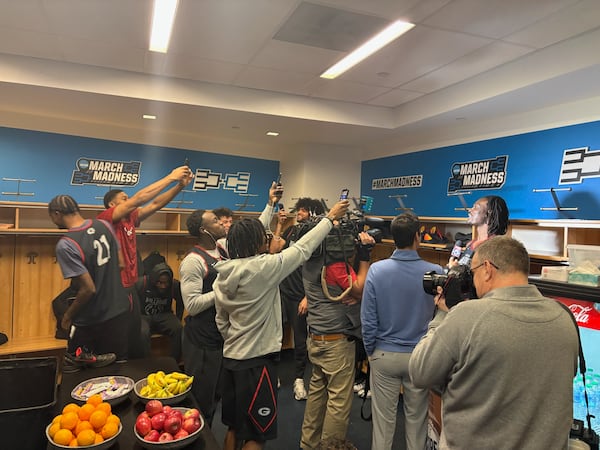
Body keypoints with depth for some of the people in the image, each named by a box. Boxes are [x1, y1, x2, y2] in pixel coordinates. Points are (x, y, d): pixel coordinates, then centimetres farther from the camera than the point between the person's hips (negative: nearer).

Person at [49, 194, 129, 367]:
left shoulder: (65, 245, -21)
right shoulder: (104, 225, -4)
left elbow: (88, 288, -21)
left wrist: (67, 316, -7)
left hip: (91, 321, -5)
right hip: (120, 310, 5)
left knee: (74, 368, 18)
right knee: (119, 364, 19)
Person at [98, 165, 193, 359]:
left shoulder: (130, 218, 7)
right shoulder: (106, 218, -13)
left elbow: (155, 204, 5)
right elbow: (139, 198, -21)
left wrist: (180, 185, -8)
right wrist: (170, 177, -18)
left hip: (130, 286, 8)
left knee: (135, 334, 17)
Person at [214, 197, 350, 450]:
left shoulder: (223, 275, 2)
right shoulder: (262, 268, -20)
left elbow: (221, 321, 10)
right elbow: (301, 249, -10)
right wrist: (330, 218, 0)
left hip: (231, 358, 8)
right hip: (257, 360, -8)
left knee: (234, 426, 21)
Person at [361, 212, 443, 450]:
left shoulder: (376, 270, -15)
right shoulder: (436, 272, -16)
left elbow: (368, 319, -11)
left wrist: (370, 351, 6)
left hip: (384, 355, 0)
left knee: (383, 418, 15)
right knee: (416, 418, 19)